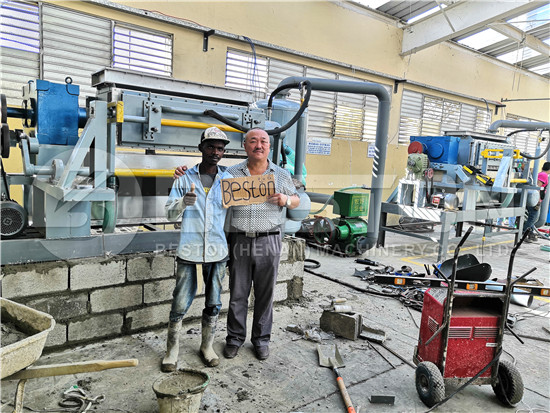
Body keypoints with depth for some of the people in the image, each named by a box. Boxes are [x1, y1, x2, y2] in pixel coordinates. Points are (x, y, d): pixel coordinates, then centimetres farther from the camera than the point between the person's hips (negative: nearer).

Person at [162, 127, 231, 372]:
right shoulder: (185, 179, 3)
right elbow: (170, 214, 1)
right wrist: (183, 202, -17)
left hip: (218, 251, 2)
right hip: (189, 251, -2)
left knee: (213, 304, 11)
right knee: (180, 303, 1)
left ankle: (207, 347, 30)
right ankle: (172, 350, 21)